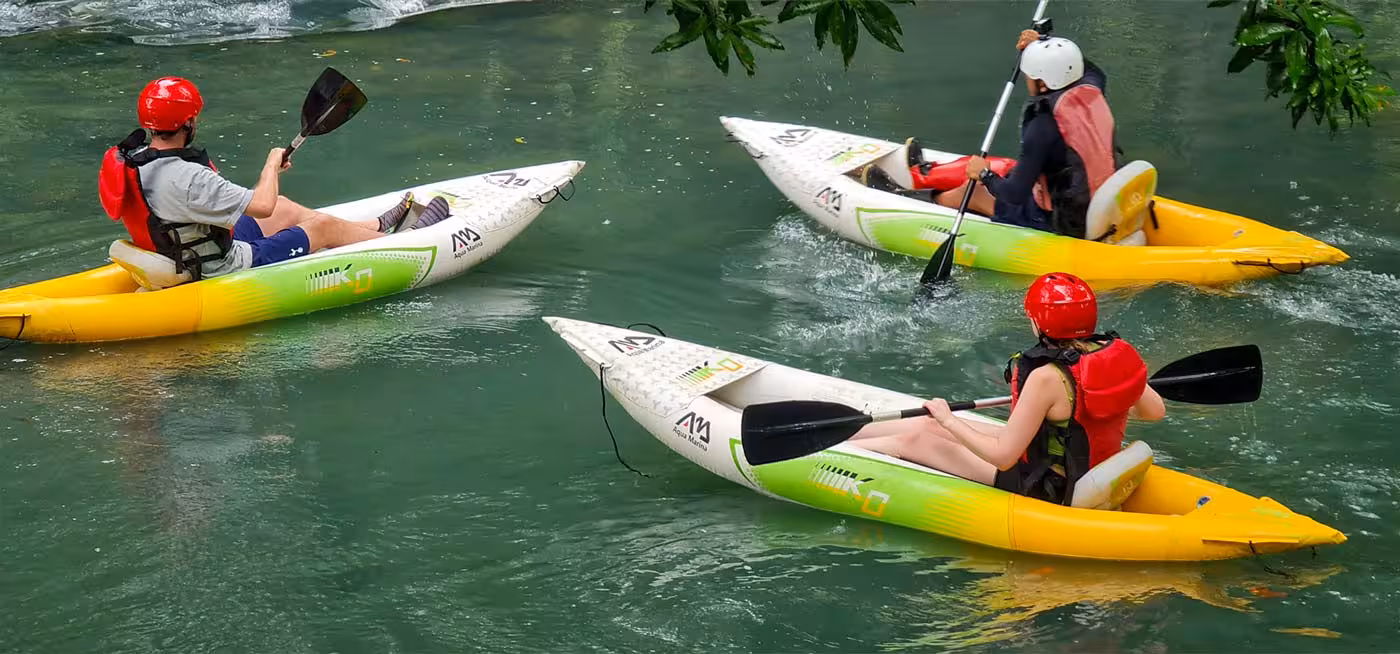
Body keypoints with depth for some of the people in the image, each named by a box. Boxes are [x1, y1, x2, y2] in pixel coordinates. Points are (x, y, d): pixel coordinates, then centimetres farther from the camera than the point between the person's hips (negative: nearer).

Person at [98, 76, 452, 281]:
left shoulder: (131, 156, -5)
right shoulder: (186, 178, -34)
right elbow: (263, 207, -28)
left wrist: (269, 173, 13)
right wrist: (272, 163, -8)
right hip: (223, 271, -9)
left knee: (286, 209, 23)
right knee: (324, 226, 5)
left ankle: (379, 228, 40)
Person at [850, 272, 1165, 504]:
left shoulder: (1047, 378, -31)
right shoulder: (1115, 352, -10)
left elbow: (1003, 456, -27)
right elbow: (1156, 410, 5)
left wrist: (950, 421, -14)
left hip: (1045, 490, -8)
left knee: (916, 439, 6)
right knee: (929, 426, 18)